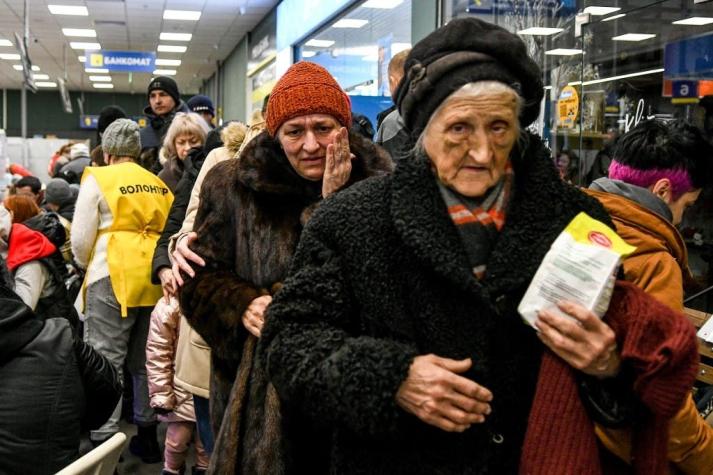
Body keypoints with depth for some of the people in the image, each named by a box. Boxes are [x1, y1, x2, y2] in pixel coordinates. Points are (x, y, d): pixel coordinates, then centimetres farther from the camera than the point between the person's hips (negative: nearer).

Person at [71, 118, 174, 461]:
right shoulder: (159, 185, 13)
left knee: (106, 361, -2)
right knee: (145, 361, 14)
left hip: (114, 277, -5)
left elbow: (81, 239, -2)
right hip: (156, 277, 5)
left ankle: (104, 441, -3)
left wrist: (85, 265, 17)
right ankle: (147, 433, 23)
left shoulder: (98, 179, -1)